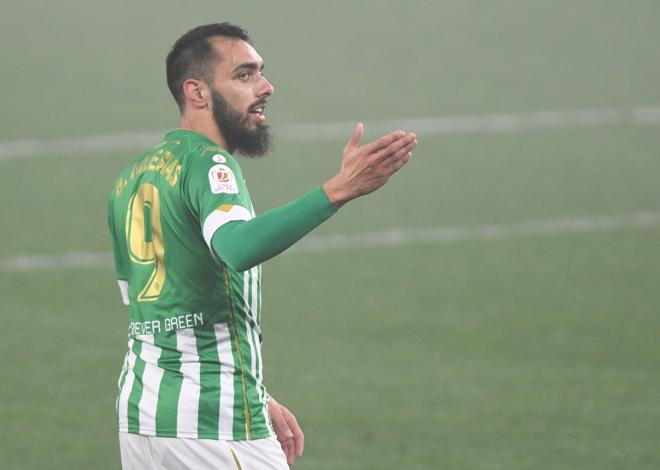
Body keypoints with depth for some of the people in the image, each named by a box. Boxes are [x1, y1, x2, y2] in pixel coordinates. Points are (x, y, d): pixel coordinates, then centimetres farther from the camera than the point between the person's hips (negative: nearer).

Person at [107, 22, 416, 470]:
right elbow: (237, 247, -34)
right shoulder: (206, 164, -11)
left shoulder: (131, 178, 15)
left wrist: (255, 400, 22)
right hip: (213, 425, -8)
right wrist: (337, 191, -43)